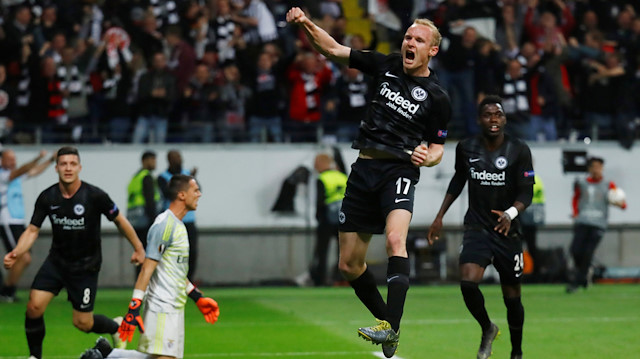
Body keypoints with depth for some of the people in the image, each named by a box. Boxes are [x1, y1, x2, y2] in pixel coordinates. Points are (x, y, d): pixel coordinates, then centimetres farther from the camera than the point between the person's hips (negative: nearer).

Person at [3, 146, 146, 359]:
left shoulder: (95, 196, -17)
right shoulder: (47, 198, -9)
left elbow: (119, 220, -3)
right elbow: (33, 230, -2)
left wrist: (138, 248, 1)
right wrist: (16, 254, -18)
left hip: (86, 266, -3)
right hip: (57, 260, 3)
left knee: (83, 323, 1)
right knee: (34, 306, -14)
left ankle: (117, 328, 34)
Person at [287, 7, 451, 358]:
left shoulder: (436, 97, 0)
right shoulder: (386, 66, 9)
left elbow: (437, 148, 7)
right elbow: (334, 50, 11)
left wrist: (427, 157, -16)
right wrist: (306, 23, -4)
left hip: (399, 170, -5)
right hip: (364, 169, 5)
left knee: (395, 239, -32)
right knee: (348, 265, 5)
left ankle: (391, 328, -38)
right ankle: (386, 322, 24)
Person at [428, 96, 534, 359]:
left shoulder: (519, 150, -7)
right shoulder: (466, 149, 0)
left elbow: (527, 192, -11)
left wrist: (511, 214, -31)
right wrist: (440, 216, 17)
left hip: (507, 231, -1)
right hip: (477, 229, 1)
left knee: (512, 297, 5)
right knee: (468, 282, -22)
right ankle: (487, 329, 6)